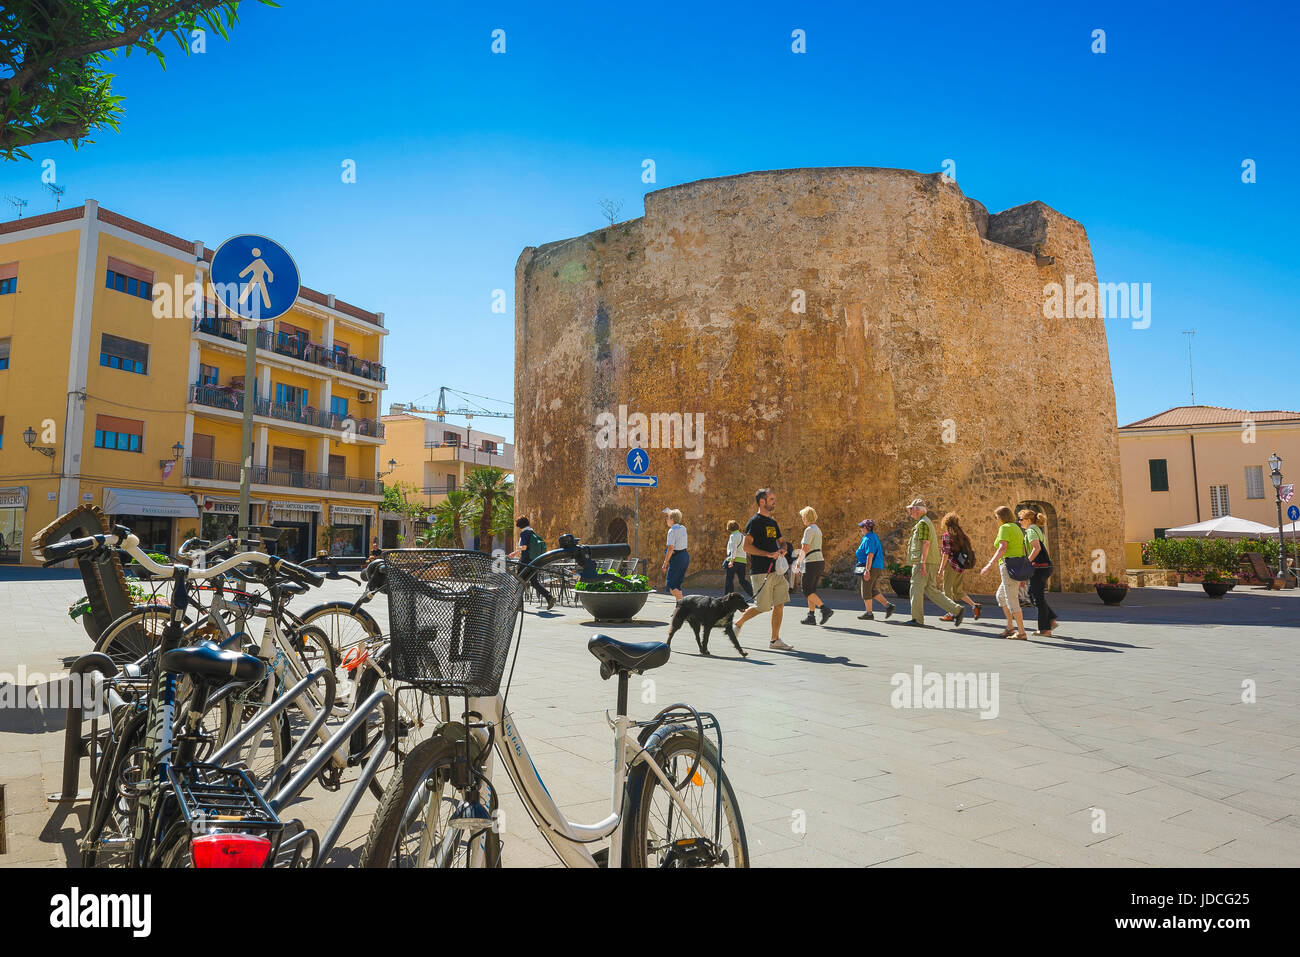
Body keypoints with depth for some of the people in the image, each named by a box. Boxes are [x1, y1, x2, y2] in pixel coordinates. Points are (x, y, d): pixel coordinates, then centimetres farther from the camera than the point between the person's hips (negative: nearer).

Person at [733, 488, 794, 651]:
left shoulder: (772, 522, 17)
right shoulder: (754, 522, -10)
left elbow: (781, 541, 28)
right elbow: (746, 546, -18)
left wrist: (782, 549, 3)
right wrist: (768, 554, -20)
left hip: (775, 570, 8)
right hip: (761, 571, -8)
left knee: (779, 604, 4)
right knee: (762, 607, -5)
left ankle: (775, 640, 10)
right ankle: (737, 624, 16)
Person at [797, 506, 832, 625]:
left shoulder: (809, 530, -13)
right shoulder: (817, 529, 16)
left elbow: (805, 549, -20)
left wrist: (799, 561, -9)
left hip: (812, 562, -9)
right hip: (820, 561, 9)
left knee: (807, 591, -5)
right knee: (811, 590, 12)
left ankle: (825, 609, -14)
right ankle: (811, 617, 12)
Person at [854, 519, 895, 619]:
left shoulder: (868, 539, -14)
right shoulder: (875, 537, 17)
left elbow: (870, 555, -22)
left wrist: (867, 570, -24)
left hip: (871, 568, -10)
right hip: (878, 568, 10)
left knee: (866, 590, -2)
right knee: (873, 591, 14)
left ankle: (869, 613, 2)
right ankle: (888, 605, 4)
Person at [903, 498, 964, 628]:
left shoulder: (922, 523, -10)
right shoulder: (927, 522, 22)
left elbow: (925, 543, -19)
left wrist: (922, 563, -23)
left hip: (923, 563, -10)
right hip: (931, 563, 10)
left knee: (916, 588, -3)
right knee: (932, 591, 9)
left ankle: (917, 619, 2)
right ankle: (957, 610, 4)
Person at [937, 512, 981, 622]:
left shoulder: (947, 535, -10)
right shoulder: (961, 534, 12)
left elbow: (946, 553, -15)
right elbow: (966, 550, 14)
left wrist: (941, 568, -12)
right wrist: (965, 568, 21)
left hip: (952, 565, -7)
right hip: (961, 567, 7)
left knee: (947, 589, 2)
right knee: (958, 590, 16)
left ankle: (951, 614, 3)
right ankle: (975, 605, 4)